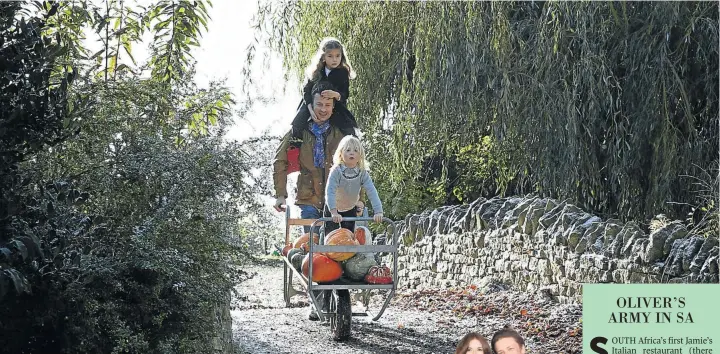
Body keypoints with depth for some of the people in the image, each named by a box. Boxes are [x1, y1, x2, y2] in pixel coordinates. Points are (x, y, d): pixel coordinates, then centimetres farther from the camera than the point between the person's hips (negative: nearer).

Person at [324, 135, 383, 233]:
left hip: (350, 209, 3)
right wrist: (334, 212, -48)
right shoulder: (336, 171, -28)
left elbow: (372, 192, -26)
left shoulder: (362, 173, -20)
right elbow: (330, 191, -36)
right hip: (333, 208, -3)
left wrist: (378, 211, -38)